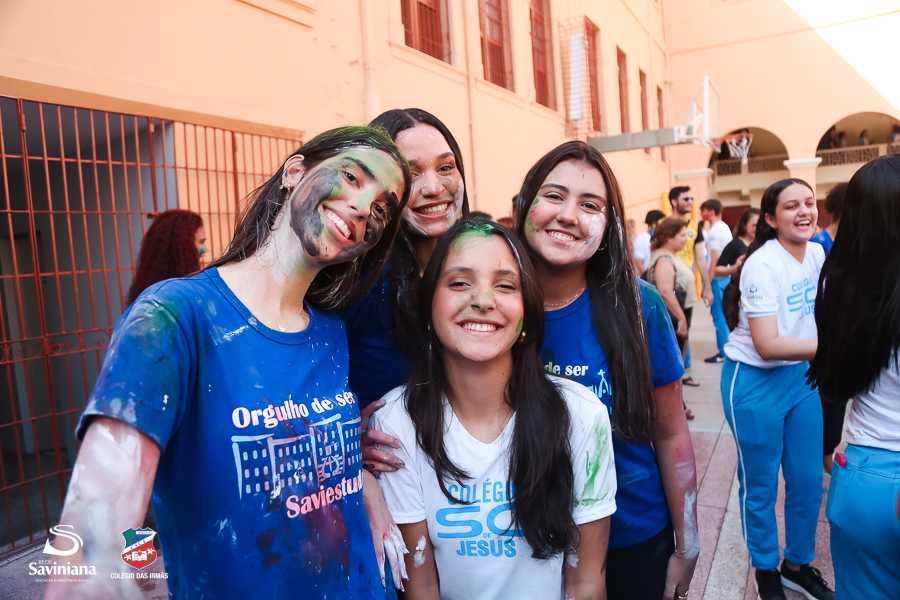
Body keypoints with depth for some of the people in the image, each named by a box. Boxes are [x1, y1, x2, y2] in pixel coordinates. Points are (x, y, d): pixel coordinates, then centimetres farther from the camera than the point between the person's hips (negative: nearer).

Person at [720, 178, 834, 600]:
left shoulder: (818, 254, 3)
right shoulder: (762, 265, -21)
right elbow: (767, 345, -26)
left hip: (801, 376, 7)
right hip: (755, 383, -7)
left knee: (808, 481, 15)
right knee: (760, 487, 7)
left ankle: (798, 565, 36)